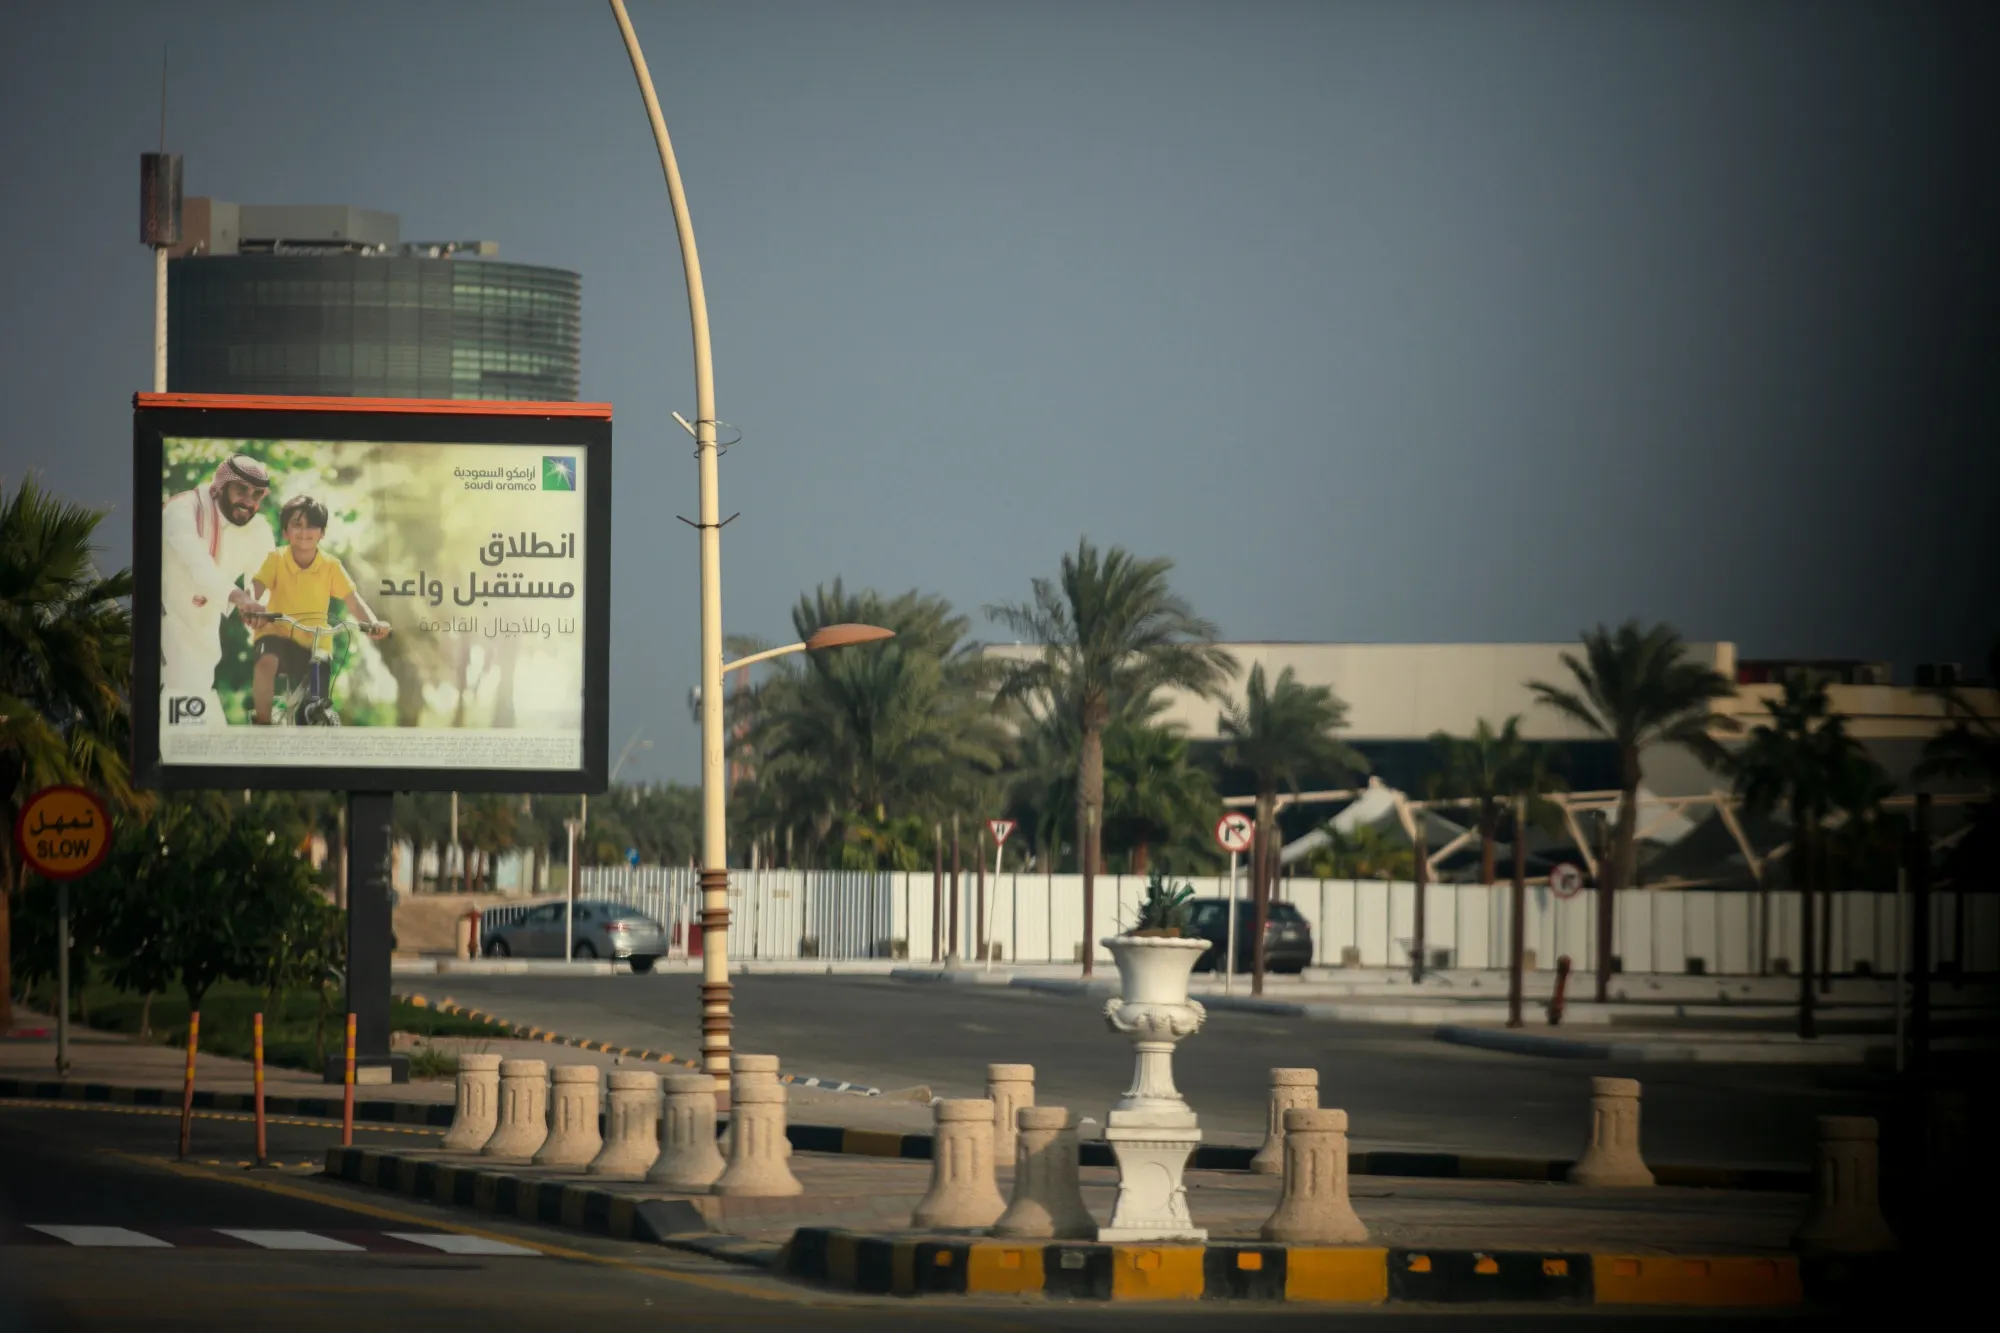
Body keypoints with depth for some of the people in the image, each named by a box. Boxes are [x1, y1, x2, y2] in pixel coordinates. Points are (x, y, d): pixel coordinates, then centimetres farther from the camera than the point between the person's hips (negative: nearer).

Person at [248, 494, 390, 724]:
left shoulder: (331, 566, -5)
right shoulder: (276, 559, -9)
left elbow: (352, 600, -9)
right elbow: (256, 587, -22)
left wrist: (373, 623, -29)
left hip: (313, 642, 2)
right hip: (277, 632, -2)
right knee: (267, 662, -35)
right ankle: (263, 723, -22)